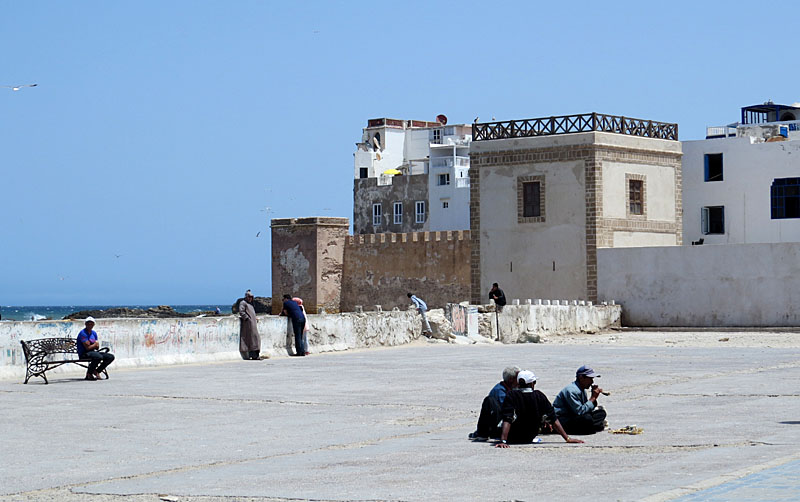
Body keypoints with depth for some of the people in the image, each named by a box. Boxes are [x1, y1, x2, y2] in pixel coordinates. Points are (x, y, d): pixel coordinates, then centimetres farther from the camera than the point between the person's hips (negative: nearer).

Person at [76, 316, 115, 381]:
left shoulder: (94, 333, 14)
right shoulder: (83, 333, -13)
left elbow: (97, 347, 14)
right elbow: (88, 347, -18)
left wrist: (97, 345, -10)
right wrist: (95, 344, 0)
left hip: (92, 352, 8)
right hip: (84, 354, -8)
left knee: (111, 357, -3)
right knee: (99, 357, -37)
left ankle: (96, 371, 7)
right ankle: (89, 373, -15)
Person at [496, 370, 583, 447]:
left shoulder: (512, 396, -20)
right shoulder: (540, 397, -13)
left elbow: (507, 420, -31)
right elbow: (553, 419, -13)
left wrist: (503, 441, -38)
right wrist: (567, 438, -10)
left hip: (512, 439, -2)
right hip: (529, 439, 2)